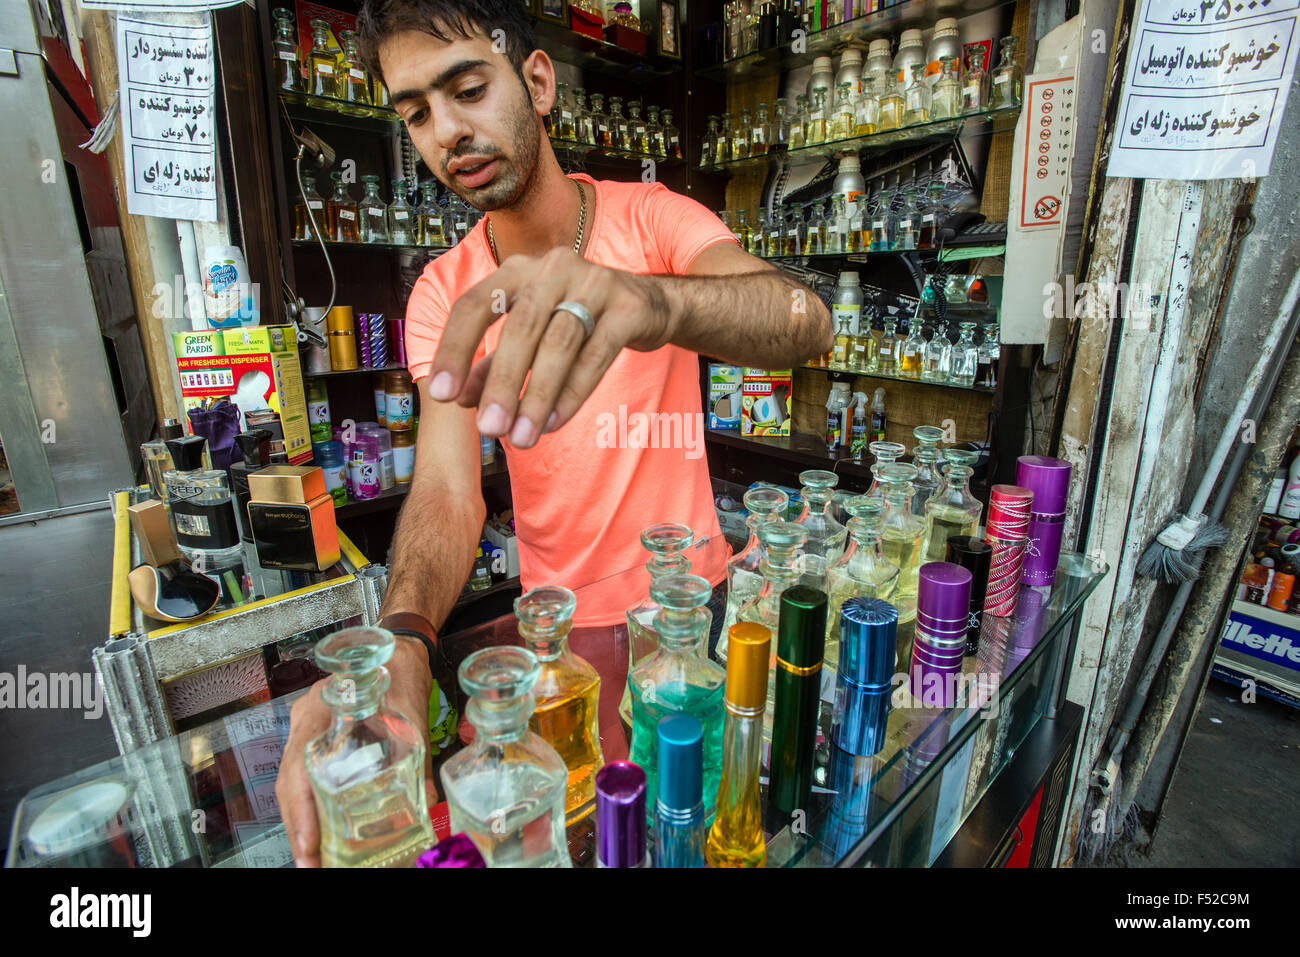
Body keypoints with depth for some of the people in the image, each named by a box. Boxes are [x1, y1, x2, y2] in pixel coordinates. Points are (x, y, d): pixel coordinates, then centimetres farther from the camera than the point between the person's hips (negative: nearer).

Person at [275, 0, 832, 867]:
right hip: (563, 614, 1)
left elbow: (807, 323, -30)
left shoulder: (652, 217, -11)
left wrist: (653, 298, -50)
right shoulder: (444, 295, -7)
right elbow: (448, 488, -19)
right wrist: (400, 641, -38)